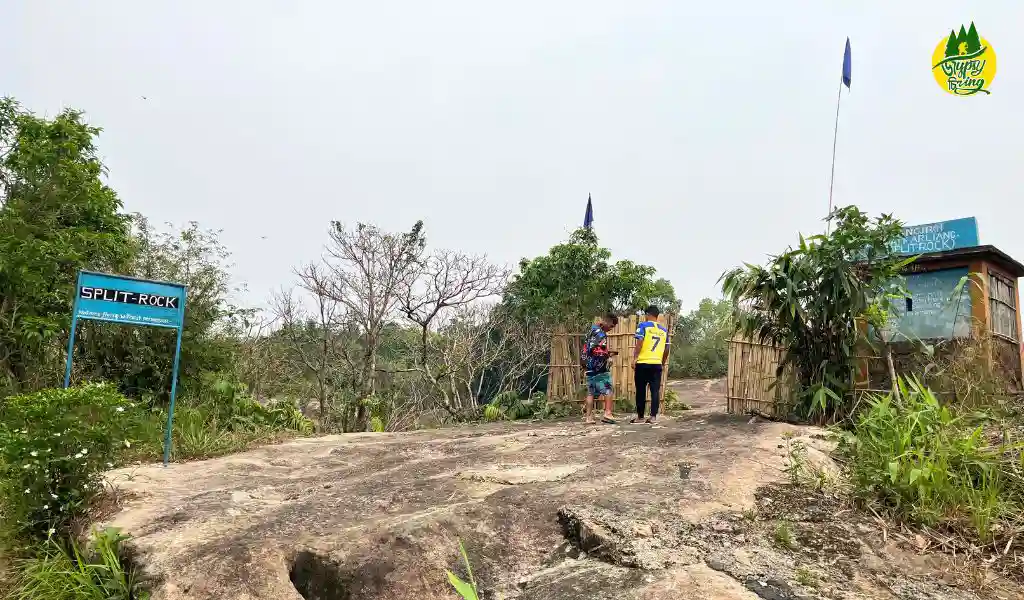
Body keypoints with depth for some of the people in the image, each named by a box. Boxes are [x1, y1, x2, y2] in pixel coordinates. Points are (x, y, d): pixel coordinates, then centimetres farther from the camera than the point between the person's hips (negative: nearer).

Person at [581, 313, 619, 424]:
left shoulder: (591, 331, 17)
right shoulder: (601, 333, -12)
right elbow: (596, 350, -22)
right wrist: (608, 355, -9)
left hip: (589, 368, 9)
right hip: (599, 369, -9)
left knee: (590, 392, 9)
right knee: (608, 390, -3)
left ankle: (588, 416, 9)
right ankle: (608, 413, -10)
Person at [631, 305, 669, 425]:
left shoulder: (643, 326, -1)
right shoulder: (664, 330, 14)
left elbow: (639, 343, -12)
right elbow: (666, 350, 14)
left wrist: (634, 359, -9)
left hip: (643, 363, -4)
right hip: (657, 364, 4)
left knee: (641, 390, 4)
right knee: (655, 391, 3)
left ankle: (640, 416, 9)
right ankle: (653, 417, 0)